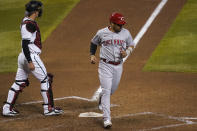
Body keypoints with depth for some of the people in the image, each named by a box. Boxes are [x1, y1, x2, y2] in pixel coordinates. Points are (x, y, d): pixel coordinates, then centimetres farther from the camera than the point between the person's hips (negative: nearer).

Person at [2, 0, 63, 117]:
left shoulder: (25, 21, 12)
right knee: (46, 80, 0)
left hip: (23, 56, 10)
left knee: (19, 82, 12)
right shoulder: (30, 24, -18)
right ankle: (49, 108, 4)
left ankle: (7, 108, 12)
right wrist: (30, 62, -24)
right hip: (31, 56, -10)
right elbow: (25, 44, -22)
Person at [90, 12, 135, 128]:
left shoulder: (126, 33, 1)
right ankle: (107, 119, -10)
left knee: (113, 89, 17)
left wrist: (127, 52, -9)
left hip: (118, 66, 4)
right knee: (106, 91, -10)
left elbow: (131, 45, 12)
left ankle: (102, 97, 53)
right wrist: (92, 55, 0)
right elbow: (94, 43, 13)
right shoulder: (102, 33, -5)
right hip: (105, 65, -4)